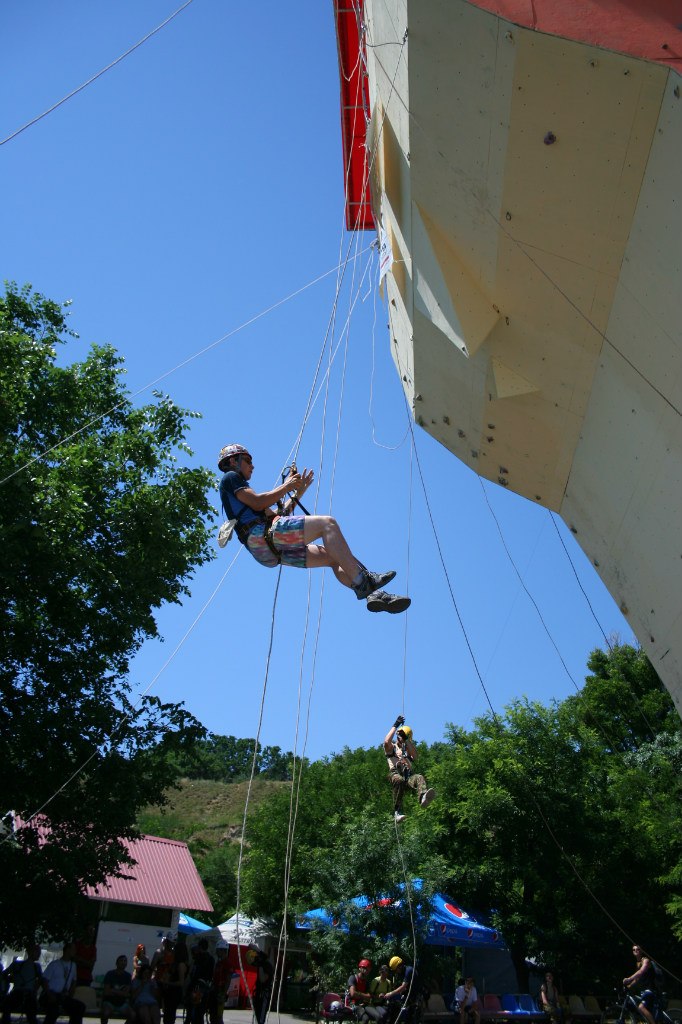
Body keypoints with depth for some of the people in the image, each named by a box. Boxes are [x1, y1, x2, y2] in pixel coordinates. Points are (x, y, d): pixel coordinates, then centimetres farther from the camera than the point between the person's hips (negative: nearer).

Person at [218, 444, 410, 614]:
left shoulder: (238, 489, 37)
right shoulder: (230, 477, 8)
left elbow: (277, 515, 30)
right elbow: (257, 503, -10)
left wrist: (297, 493, 27)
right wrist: (286, 487, 4)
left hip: (271, 551, 10)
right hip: (262, 535, -10)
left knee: (333, 557, 4)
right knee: (327, 523, -20)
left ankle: (374, 594, -12)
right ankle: (361, 581, -29)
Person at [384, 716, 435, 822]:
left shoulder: (409, 750, 33)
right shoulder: (392, 748, 24)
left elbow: (415, 754, 7)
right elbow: (387, 741, -2)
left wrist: (406, 740, 3)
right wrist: (395, 725, 2)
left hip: (408, 775, 3)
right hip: (395, 773, -3)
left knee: (419, 778, -31)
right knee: (399, 780, -39)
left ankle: (423, 798, -64)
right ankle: (397, 811, -43)